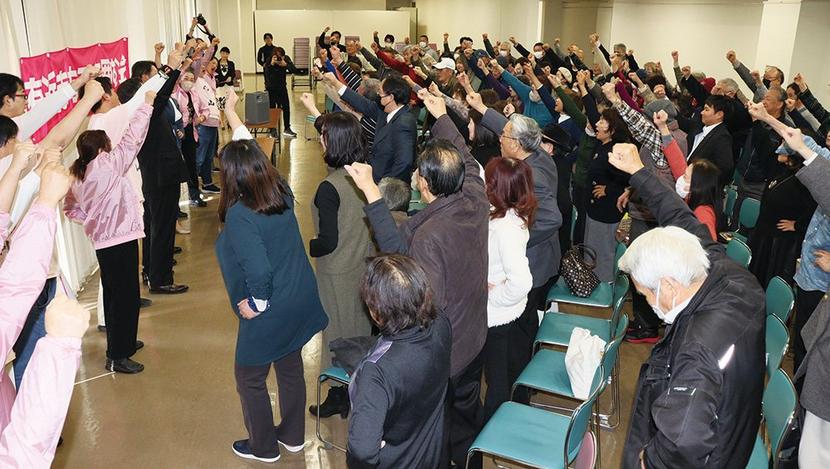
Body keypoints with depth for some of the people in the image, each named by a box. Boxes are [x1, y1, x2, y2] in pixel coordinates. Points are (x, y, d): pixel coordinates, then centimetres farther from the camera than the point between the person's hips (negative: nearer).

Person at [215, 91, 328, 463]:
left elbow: (259, 269, -31)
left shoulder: (239, 214, -26)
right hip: (300, 301, 7)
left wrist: (255, 303, -12)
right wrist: (230, 110, 21)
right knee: (291, 368, 23)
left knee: (250, 379, 15)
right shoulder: (280, 192, -6)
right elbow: (248, 146, 10)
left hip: (268, 310, -7)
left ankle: (263, 447, 33)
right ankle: (292, 436, 41)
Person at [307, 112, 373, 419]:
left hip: (337, 271, -6)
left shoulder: (329, 188, -26)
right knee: (360, 328, 21)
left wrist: (306, 248, -4)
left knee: (338, 332, 10)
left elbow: (329, 242, -22)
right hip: (364, 264, 7)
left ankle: (339, 397, 27)